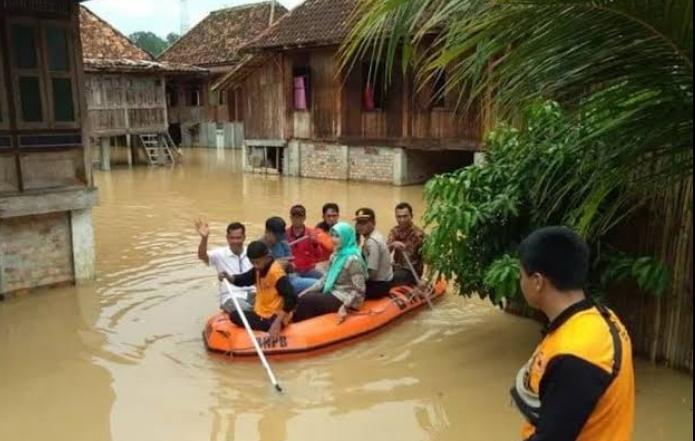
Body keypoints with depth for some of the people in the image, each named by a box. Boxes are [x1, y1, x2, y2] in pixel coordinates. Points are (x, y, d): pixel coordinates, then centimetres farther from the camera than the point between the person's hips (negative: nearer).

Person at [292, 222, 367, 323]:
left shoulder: (353, 259, -20)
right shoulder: (335, 255, 8)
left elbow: (359, 290, -21)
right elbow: (326, 278, 11)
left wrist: (345, 307, -25)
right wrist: (307, 291, 2)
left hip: (345, 299, -9)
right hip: (334, 293, 9)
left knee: (306, 300, -16)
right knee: (303, 297, -7)